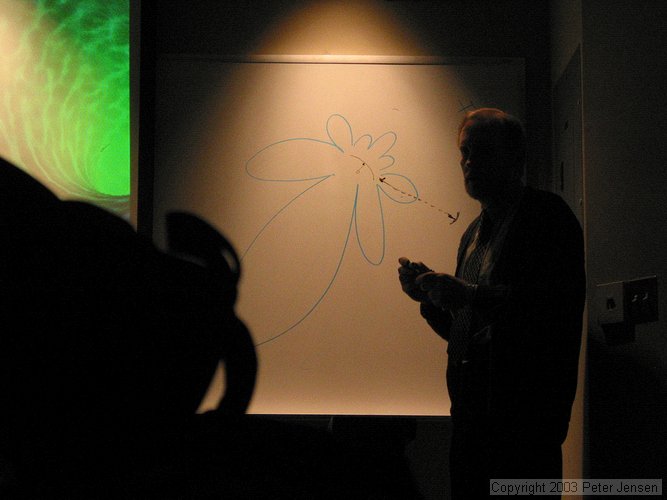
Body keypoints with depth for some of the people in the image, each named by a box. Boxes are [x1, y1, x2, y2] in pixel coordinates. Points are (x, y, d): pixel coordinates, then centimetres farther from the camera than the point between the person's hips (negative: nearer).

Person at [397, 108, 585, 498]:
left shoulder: (546, 214, -5)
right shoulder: (475, 232, 21)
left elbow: (563, 302, -19)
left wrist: (471, 295, -23)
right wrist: (431, 297, 4)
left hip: (523, 409, -8)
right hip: (471, 414, 8)